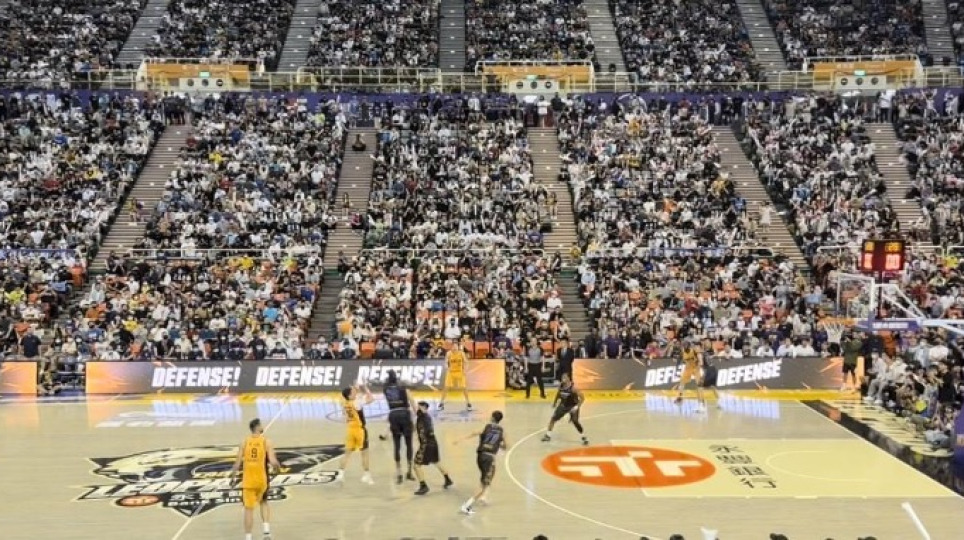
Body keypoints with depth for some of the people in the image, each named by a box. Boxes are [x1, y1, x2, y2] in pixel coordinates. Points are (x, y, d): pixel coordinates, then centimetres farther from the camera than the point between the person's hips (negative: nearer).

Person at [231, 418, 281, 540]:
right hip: (262, 479, 0)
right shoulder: (266, 441, -7)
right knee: (263, 502, 24)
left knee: (249, 509, 7)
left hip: (248, 480, 0)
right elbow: (273, 462, -14)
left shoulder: (245, 442, 0)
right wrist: (278, 467, 7)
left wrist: (234, 470, 18)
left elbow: (237, 463, -2)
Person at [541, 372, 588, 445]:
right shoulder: (560, 385, -12)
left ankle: (584, 438, 5)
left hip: (572, 406, -5)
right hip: (563, 405, 5)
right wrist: (555, 402, 19)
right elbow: (558, 393, 12)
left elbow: (582, 397, -25)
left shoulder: (573, 387, -28)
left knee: (575, 422, -13)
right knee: (553, 418, 2)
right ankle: (548, 435, 17)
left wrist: (577, 407, -27)